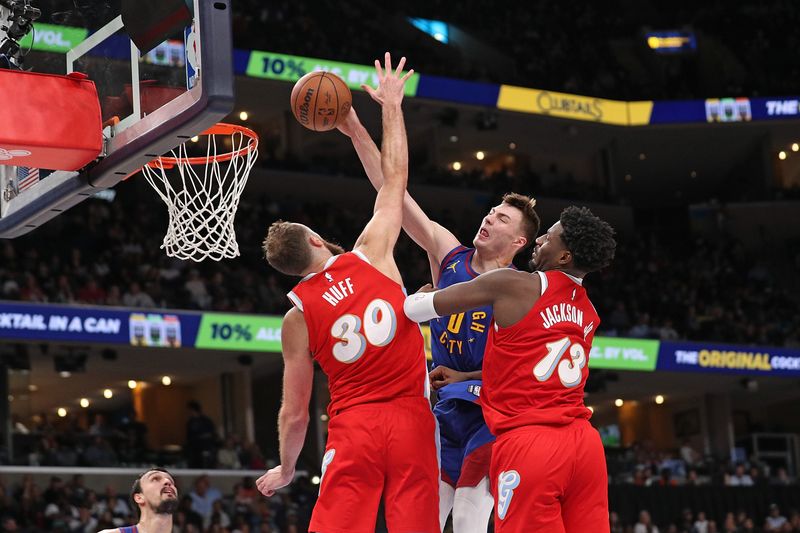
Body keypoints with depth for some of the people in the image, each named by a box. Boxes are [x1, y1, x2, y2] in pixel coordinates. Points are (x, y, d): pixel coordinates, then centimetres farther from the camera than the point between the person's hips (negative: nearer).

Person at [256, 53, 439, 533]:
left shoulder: (297, 317, 2)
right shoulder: (370, 256, 2)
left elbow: (295, 412, 5)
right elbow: (395, 178, 12)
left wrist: (285, 469, 20)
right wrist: (391, 106, 21)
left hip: (353, 429, -1)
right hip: (412, 421, 1)